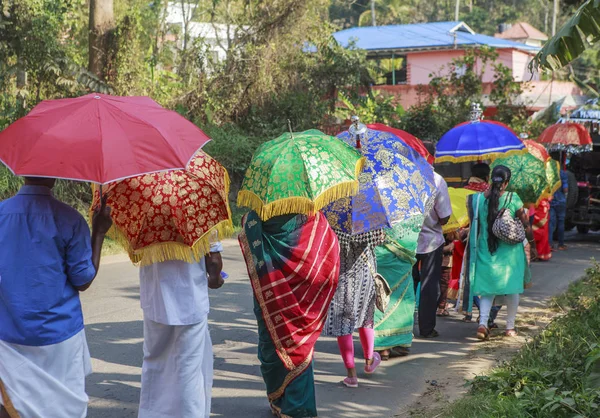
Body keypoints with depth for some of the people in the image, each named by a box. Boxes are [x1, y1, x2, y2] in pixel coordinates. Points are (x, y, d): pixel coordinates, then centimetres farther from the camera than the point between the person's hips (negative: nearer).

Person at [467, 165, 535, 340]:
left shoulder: (478, 199, -4)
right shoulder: (513, 199, -10)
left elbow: (473, 226, 5)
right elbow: (526, 225, -3)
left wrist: (475, 245, 20)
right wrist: (532, 244, 11)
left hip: (486, 250, 2)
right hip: (510, 252, -2)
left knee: (487, 289, 10)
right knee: (512, 288, 12)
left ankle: (482, 323, -9)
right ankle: (510, 327, 19)